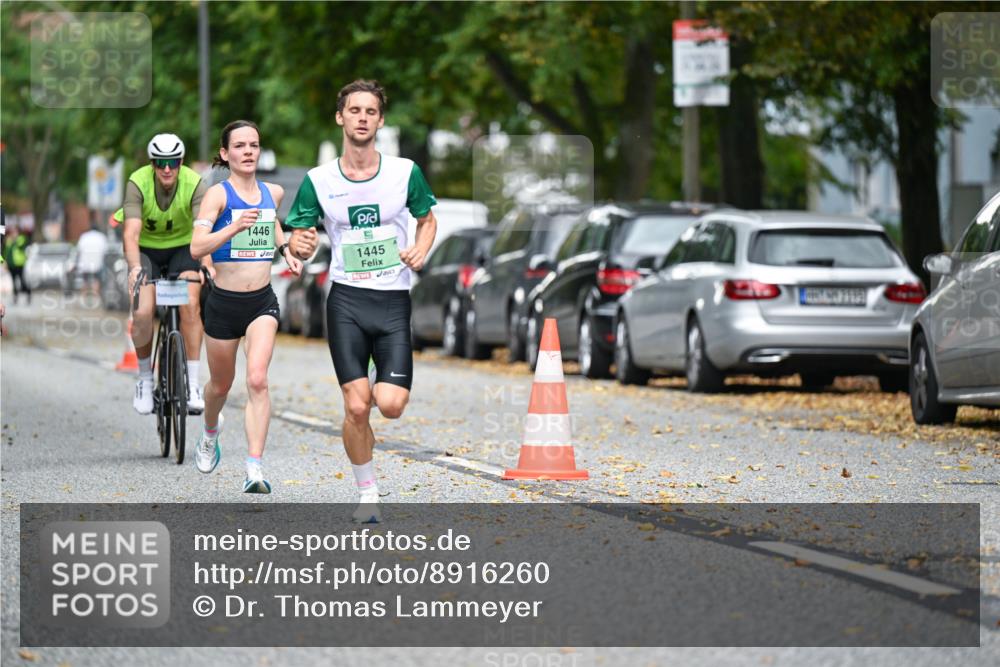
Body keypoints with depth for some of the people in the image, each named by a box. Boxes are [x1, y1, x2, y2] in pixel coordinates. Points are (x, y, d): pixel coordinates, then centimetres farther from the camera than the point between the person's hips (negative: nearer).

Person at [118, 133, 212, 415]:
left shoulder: (195, 184, -23)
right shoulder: (137, 183, -24)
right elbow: (131, 232, -34)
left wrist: (207, 265, -51)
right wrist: (134, 267, -52)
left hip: (182, 247, 0)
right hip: (146, 250, 0)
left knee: (190, 305, -24)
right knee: (142, 313, -19)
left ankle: (192, 383, -18)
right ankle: (145, 378, 5)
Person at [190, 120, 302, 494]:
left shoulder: (273, 193, 6)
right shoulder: (218, 194, -10)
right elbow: (197, 247, -22)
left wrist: (285, 250, 13)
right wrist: (235, 227, -35)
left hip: (262, 302, 2)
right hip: (224, 303, -2)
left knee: (258, 380, -18)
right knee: (221, 384, 16)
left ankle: (255, 469, -22)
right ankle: (210, 432, 50)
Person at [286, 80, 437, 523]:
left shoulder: (406, 173, -1)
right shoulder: (318, 182, 1)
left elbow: (427, 219, 15)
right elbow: (299, 240, 6)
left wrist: (421, 249, -6)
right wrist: (301, 245, -18)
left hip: (394, 301, 0)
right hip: (346, 299, 0)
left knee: (390, 405, -11)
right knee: (356, 407, -8)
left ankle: (381, 384, 27)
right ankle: (367, 494, 12)